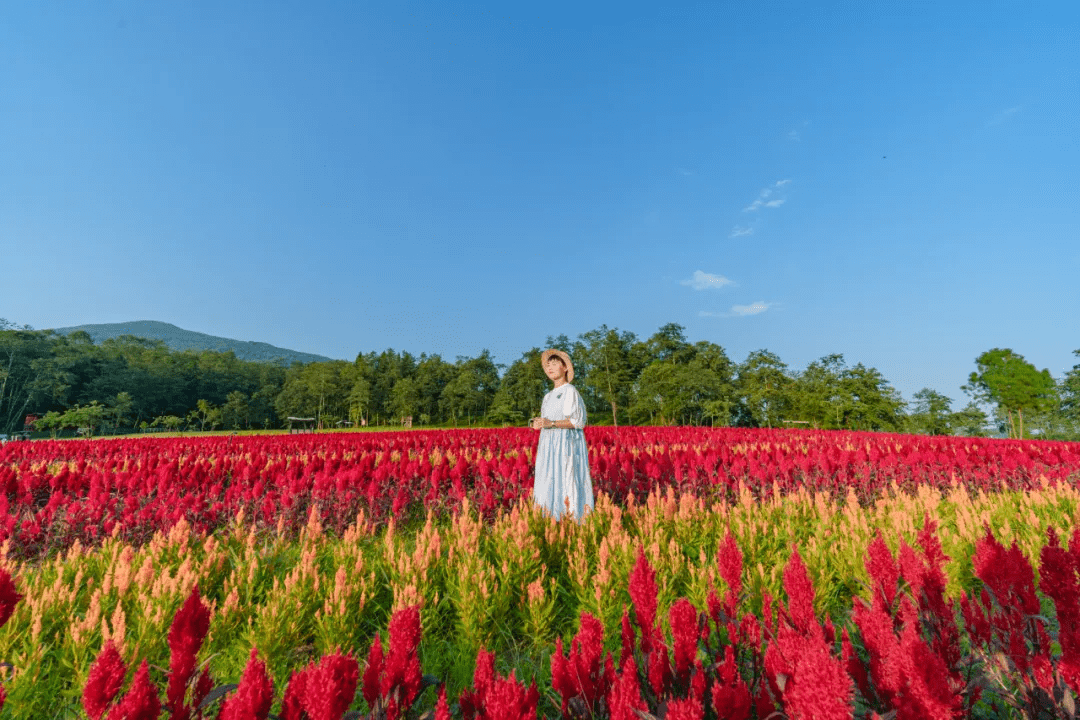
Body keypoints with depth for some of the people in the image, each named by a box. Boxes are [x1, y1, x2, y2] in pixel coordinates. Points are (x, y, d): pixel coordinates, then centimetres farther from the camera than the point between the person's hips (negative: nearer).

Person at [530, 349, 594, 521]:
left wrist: (551, 423, -22)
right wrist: (536, 423, 1)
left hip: (566, 445, -8)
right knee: (550, 486, 6)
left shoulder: (570, 391, -5)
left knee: (566, 485, -10)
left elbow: (578, 421, -12)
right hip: (549, 448, 8)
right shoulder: (548, 397, 20)